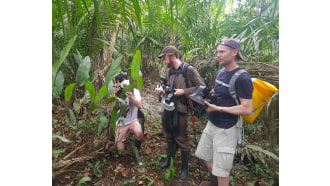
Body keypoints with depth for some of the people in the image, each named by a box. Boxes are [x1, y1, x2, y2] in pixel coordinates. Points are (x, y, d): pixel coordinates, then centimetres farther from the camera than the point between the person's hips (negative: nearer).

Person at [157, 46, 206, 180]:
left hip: (180, 110, -6)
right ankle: (168, 161, 43)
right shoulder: (169, 71, 8)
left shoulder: (189, 70, -12)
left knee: (181, 140, 6)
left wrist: (184, 91, -18)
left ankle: (184, 169, 26)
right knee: (169, 137, 21)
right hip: (167, 108, 7)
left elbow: (201, 87, -11)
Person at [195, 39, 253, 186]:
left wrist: (218, 108, -24)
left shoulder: (242, 78, -20)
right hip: (212, 123, 9)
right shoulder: (220, 74, 6)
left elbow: (247, 109, -22)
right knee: (205, 156, 24)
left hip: (226, 129, -8)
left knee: (221, 169, 5)